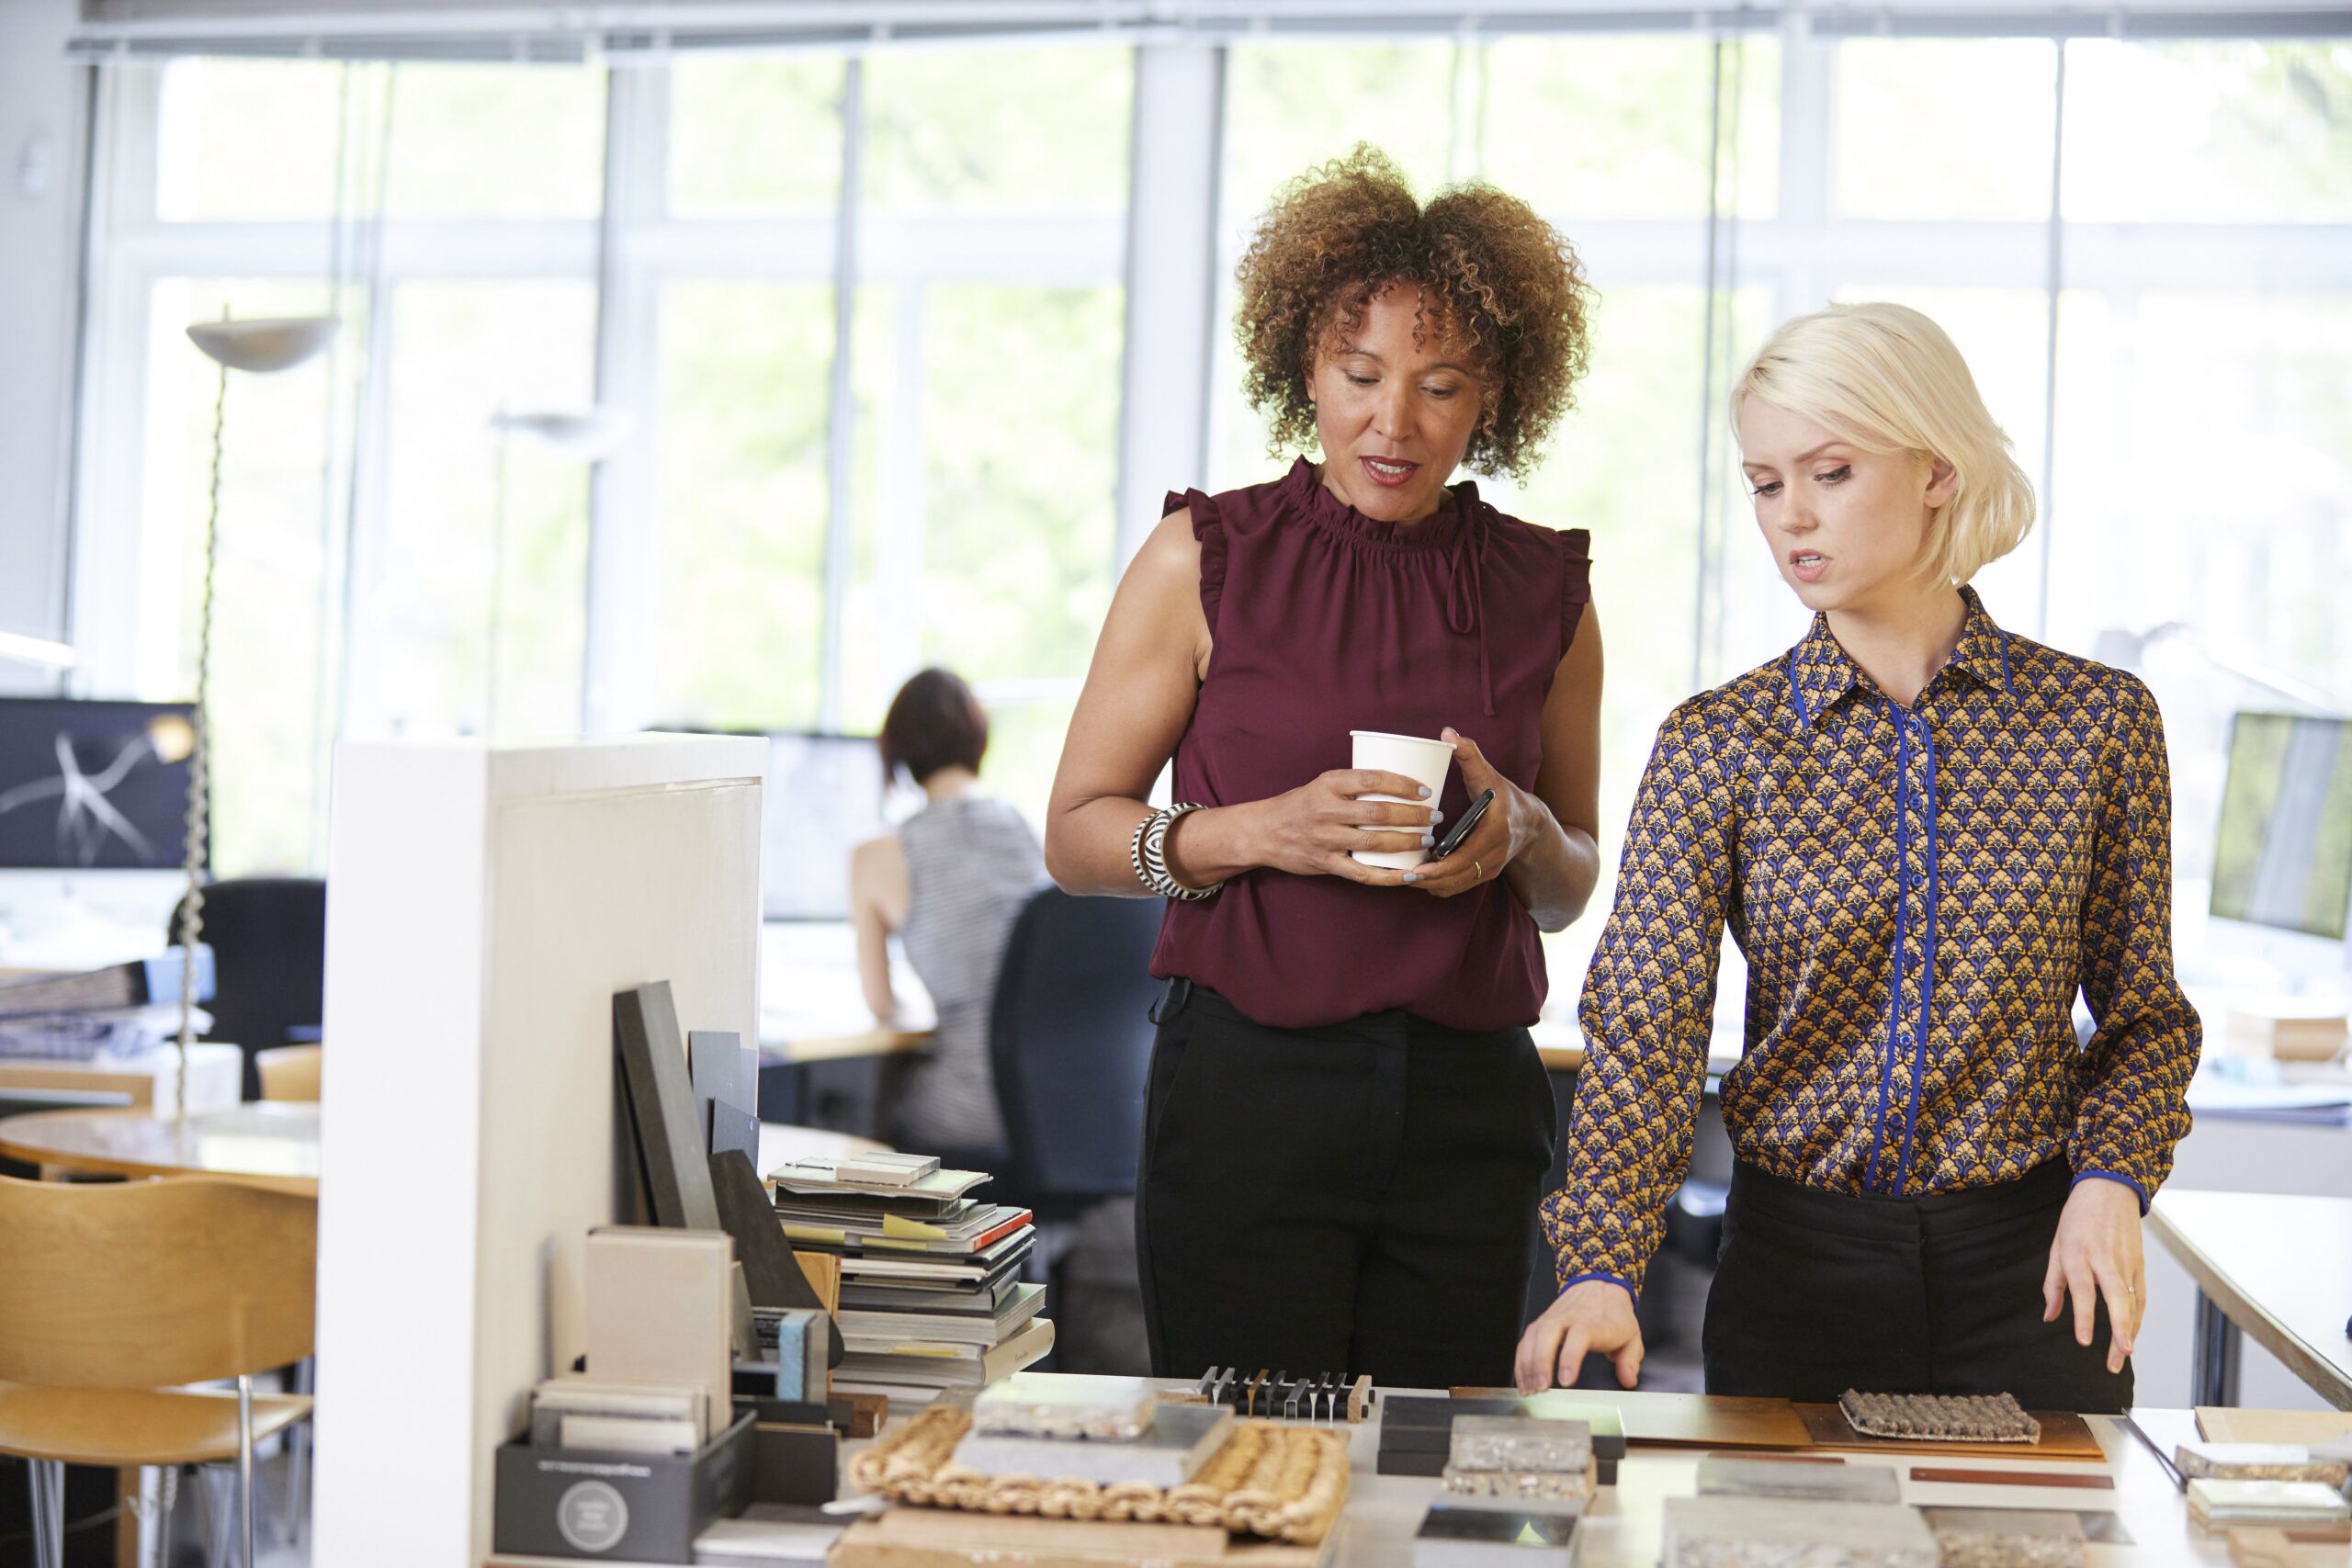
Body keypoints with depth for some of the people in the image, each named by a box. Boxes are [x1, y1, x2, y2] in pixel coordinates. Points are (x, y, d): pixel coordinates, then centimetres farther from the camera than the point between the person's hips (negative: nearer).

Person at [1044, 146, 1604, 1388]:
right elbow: (1076, 835, 2)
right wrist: (1267, 831, -14)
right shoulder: (1208, 557, 1)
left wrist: (1523, 833, -5)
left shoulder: (1543, 588, 8)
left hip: (1468, 1100, 3)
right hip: (1248, 1085, -2)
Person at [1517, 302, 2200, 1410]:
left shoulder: (2099, 717, -1)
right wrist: (1601, 1267, -25)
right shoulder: (1717, 743, -3)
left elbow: (2144, 1014, 7)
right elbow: (1644, 1025, -11)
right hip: (1796, 1263, 0)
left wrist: (2110, 1179, -11)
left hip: (2031, 1268, 0)